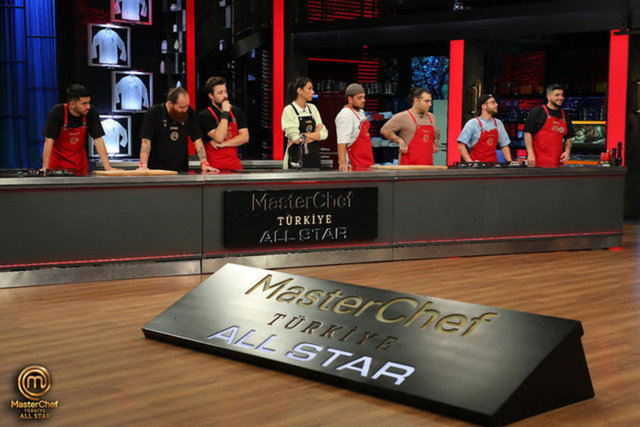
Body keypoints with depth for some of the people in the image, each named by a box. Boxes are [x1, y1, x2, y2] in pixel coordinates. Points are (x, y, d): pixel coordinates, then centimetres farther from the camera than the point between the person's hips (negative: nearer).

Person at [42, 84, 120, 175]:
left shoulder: (91, 113, -15)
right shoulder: (57, 112, -22)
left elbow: (98, 140, -14)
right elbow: (49, 140, -23)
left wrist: (108, 168, -21)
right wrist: (45, 168, -29)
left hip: (80, 164, 2)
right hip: (57, 162, -2)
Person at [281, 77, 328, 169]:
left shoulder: (312, 108, 12)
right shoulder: (289, 110, -5)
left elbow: (324, 133, 4)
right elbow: (296, 138, -14)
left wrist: (304, 136, -10)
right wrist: (315, 134, -2)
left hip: (313, 157, 5)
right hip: (296, 158, -5)